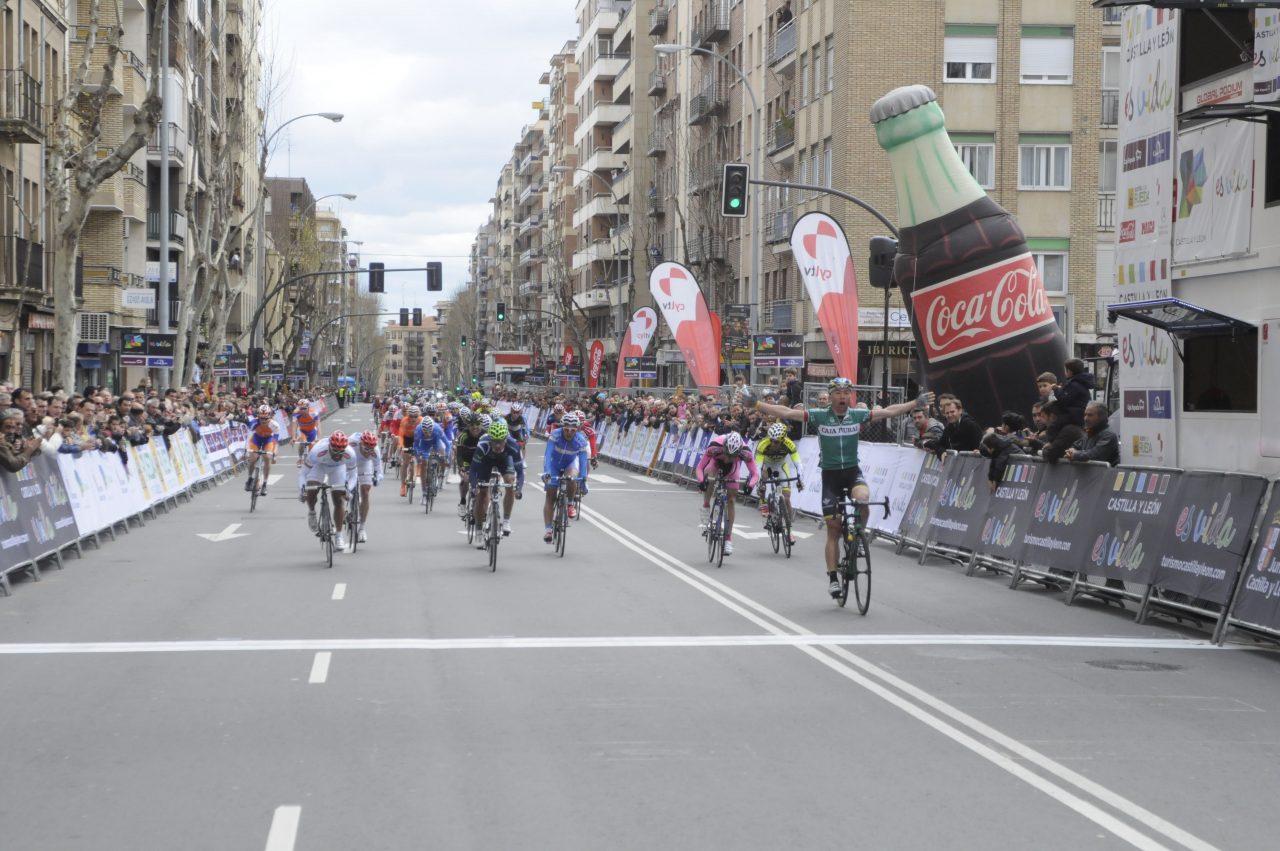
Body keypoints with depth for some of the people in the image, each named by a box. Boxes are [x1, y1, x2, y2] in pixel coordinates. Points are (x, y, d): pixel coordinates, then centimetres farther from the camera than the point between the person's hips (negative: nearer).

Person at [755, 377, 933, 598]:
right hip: (830, 475, -1)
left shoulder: (858, 415, -4)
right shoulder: (819, 416, -9)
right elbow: (786, 412, -13)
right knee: (833, 529, 0)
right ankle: (832, 578, 10)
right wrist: (757, 406, -21)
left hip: (852, 471, 1)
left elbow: (889, 411, -5)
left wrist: (916, 403, -13)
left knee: (863, 498, -34)